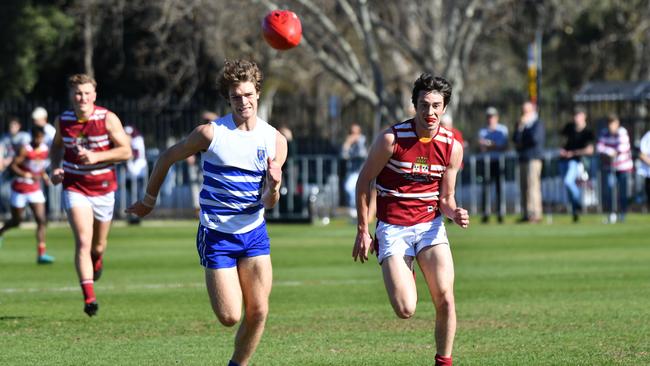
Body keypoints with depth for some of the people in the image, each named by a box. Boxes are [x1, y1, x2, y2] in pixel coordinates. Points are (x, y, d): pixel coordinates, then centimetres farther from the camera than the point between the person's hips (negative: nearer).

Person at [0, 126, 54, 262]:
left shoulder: (45, 150, 1)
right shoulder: (25, 150, -17)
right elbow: (13, 166, -19)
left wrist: (44, 175, 0)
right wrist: (28, 175, -29)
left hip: (35, 190, 4)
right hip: (20, 189, -4)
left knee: (41, 220, -9)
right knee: (16, 221, 9)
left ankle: (41, 253, -11)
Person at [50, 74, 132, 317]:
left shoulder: (107, 119, -10)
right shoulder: (62, 121, -2)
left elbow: (126, 151, -11)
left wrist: (96, 157, -23)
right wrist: (55, 167, 0)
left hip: (103, 188, 0)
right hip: (75, 189, 0)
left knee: (98, 245, 14)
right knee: (83, 241, -18)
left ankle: (97, 259, 54)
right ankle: (89, 297, -23)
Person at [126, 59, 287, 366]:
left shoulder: (275, 140, -1)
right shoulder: (211, 133, -10)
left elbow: (269, 203, -4)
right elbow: (167, 158, 5)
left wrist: (274, 186, -27)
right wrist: (149, 200, 13)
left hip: (254, 233, 3)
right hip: (216, 236, -3)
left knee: (258, 312, -6)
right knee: (230, 317, -8)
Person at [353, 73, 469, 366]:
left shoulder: (452, 147, -2)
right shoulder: (391, 139, -12)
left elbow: (446, 198, 9)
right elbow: (364, 181, -1)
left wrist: (454, 213, -14)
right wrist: (362, 230, -2)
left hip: (430, 224, 2)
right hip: (392, 227, -2)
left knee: (445, 301, -16)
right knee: (405, 311, -12)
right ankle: (403, 274, 24)